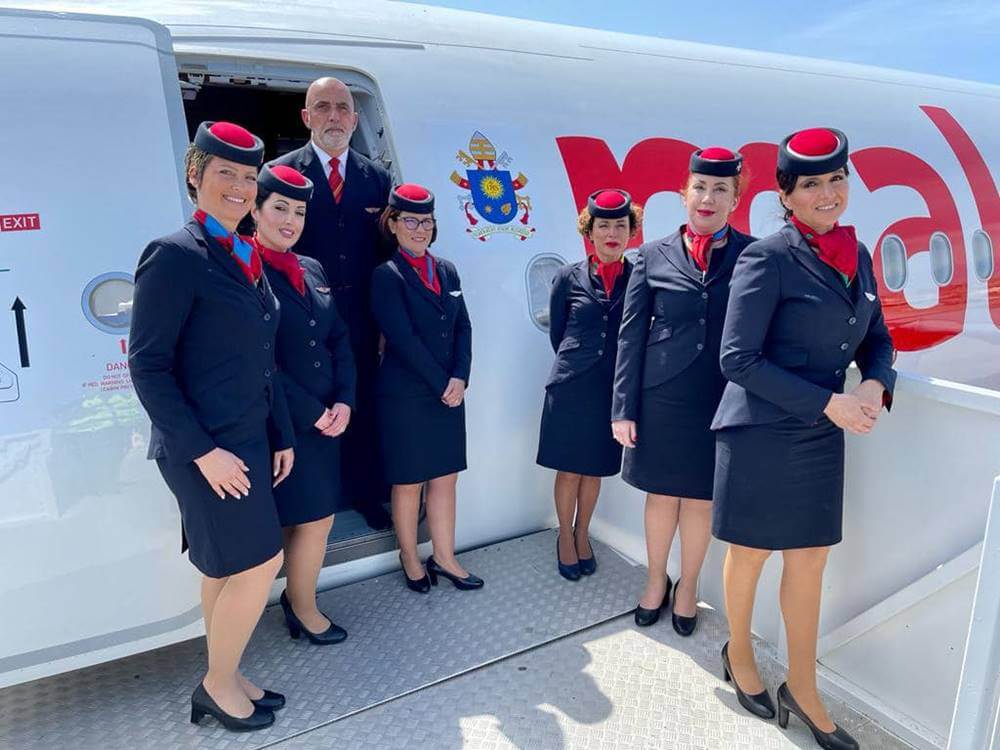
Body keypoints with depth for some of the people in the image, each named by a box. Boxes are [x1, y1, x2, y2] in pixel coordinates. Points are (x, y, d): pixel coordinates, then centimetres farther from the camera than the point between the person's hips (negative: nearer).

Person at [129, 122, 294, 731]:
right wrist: (201, 451, -18)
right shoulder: (176, 255, -13)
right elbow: (148, 364, -16)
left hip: (248, 439, 8)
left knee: (226, 567, 17)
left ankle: (225, 679, 33)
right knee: (259, 563, -2)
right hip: (206, 446, -8)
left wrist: (282, 437, 10)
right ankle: (218, 686, 20)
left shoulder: (248, 258, 10)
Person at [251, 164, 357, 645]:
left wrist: (344, 402, -3)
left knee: (310, 517, 11)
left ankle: (297, 597, 31)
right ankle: (303, 607, 24)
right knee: (317, 516, 1)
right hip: (284, 421, -6)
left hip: (326, 417, 6)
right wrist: (312, 413, -13)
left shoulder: (312, 269, 11)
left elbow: (340, 339, 11)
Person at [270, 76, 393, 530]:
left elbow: (387, 246, 9)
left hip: (361, 319, 3)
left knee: (363, 408, 12)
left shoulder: (376, 177, 8)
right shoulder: (281, 171, -2)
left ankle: (365, 493, 30)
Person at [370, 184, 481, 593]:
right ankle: (410, 559, 26)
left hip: (449, 392, 6)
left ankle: (444, 557, 26)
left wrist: (459, 378, -6)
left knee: (445, 477, 11)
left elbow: (463, 327, 7)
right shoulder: (386, 275, -8)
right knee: (409, 482, 8)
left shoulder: (446, 270, 10)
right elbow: (403, 339, -15)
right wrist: (442, 384, -13)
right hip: (405, 396, -5)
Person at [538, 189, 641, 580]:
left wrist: (612, 364, 8)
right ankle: (565, 538, 28)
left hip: (615, 388, 1)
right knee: (569, 470, 8)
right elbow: (556, 332, 9)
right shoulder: (569, 277, -1)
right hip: (572, 387, -1)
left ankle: (582, 536, 34)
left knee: (594, 470, 14)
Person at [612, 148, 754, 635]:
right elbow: (631, 335, 1)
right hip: (662, 399, 0)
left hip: (722, 402, 0)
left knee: (701, 500, 12)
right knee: (661, 495, 13)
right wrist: (624, 408, -2)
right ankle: (656, 580, 36)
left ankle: (687, 587, 34)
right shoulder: (653, 257, 2)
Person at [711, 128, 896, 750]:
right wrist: (829, 402, -17)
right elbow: (738, 360, -17)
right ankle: (739, 654, 38)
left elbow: (877, 339, 15)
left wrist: (875, 384, -7)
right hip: (760, 433, -6)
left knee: (810, 562, 13)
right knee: (752, 553, 11)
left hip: (820, 438, 6)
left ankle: (802, 690, 31)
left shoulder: (857, 255, 7)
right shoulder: (768, 258, -13)